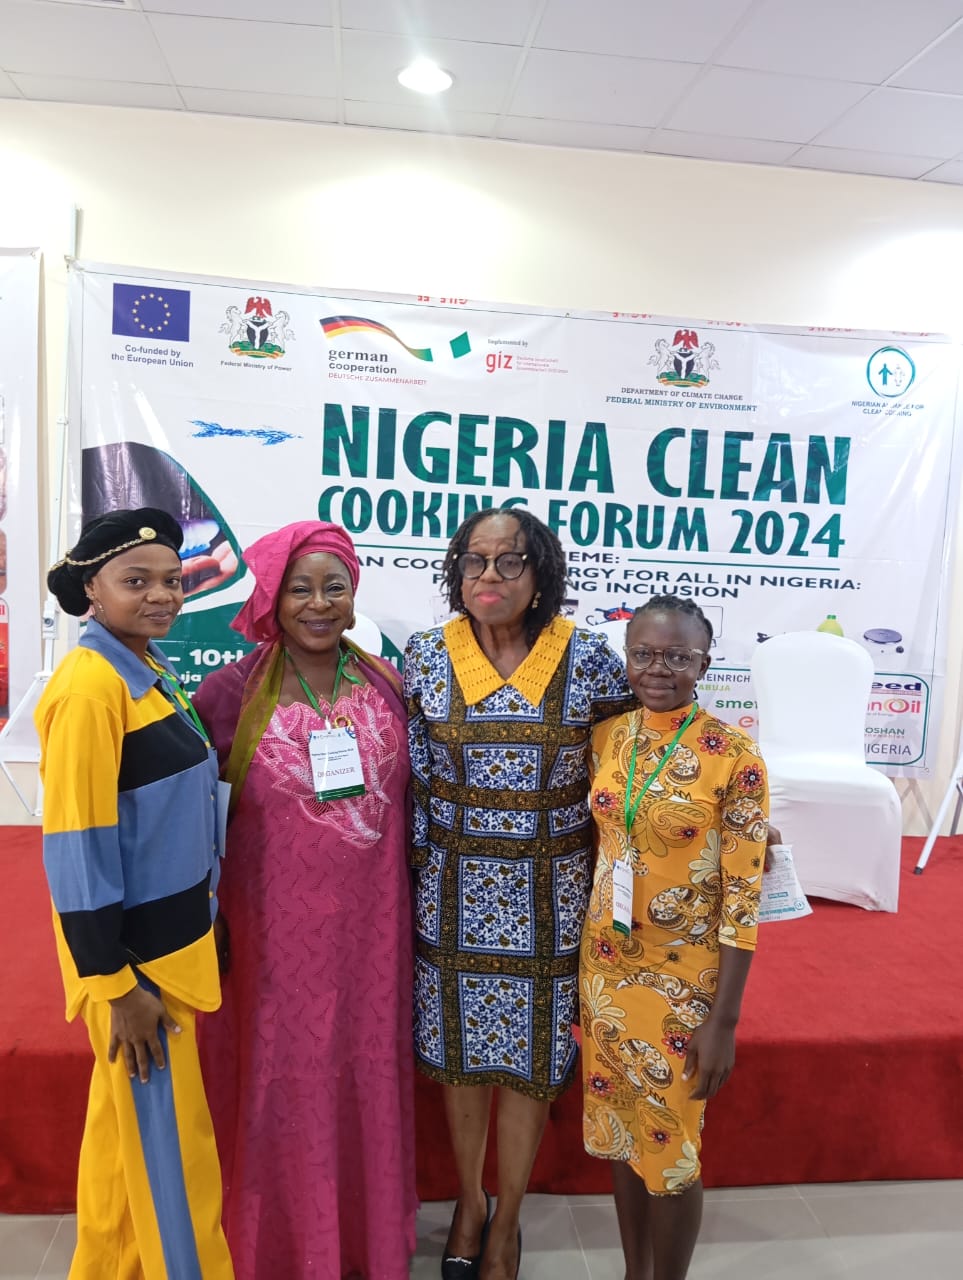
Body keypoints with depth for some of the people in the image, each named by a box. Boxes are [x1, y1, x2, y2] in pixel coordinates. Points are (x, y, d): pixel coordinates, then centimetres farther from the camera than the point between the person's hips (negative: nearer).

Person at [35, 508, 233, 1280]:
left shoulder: (149, 670, 5)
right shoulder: (90, 684, -22)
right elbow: (76, 846, -23)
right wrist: (116, 983, -19)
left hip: (165, 937, 9)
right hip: (127, 952, -9)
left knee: (125, 1124, 23)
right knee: (168, 1144, 9)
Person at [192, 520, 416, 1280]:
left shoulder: (386, 685, 0)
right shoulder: (234, 692, -9)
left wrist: (412, 906, 11)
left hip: (371, 926, 3)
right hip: (279, 932, -3)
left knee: (371, 1074, 16)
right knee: (287, 1081, 10)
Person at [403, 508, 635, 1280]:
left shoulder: (588, 662, -9)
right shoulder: (426, 658, -5)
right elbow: (410, 777, 1)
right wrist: (414, 871, 0)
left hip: (547, 897, -1)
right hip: (455, 892, 1)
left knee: (531, 1058, 13)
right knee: (460, 1051, 17)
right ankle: (469, 1200, 44)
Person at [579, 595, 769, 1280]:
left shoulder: (735, 755, -16)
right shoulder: (607, 737, -1)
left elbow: (743, 896, -14)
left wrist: (724, 1020, -13)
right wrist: (585, 965, 8)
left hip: (684, 980, -5)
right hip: (606, 966, 5)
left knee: (671, 1148, 11)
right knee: (619, 1131, 20)